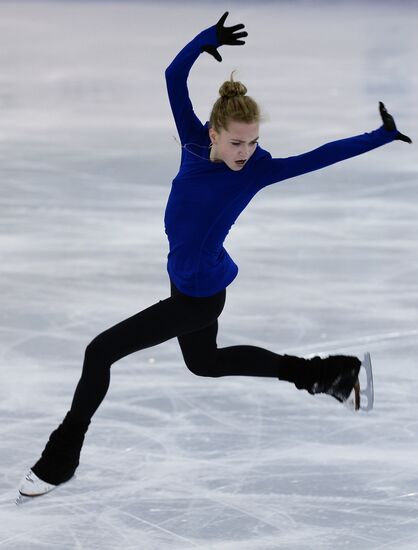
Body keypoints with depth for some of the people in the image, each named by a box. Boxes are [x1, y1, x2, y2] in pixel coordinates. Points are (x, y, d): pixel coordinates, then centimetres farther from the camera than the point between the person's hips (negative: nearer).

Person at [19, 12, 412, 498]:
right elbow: (174, 77, -18)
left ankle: (62, 459, 9)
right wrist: (208, 39, -29)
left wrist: (382, 135, -20)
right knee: (204, 363, 31)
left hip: (198, 296, -7)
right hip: (184, 280, 7)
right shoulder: (194, 142, -12)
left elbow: (322, 156, -19)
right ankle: (324, 373, 40)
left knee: (101, 352, -5)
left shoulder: (257, 169, -21)